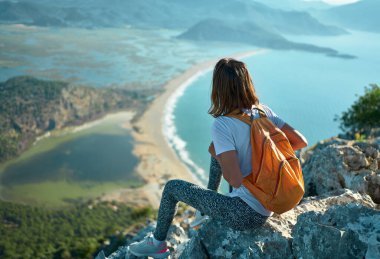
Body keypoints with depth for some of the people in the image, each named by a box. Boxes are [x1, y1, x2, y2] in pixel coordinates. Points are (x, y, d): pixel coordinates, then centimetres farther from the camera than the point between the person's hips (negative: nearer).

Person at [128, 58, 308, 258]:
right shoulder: (264, 111, -4)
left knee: (172, 187, 10)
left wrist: (216, 154, -9)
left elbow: (235, 180, -27)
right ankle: (206, 210, 45)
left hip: (245, 215, -7)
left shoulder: (221, 125, -23)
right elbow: (301, 142, 2)